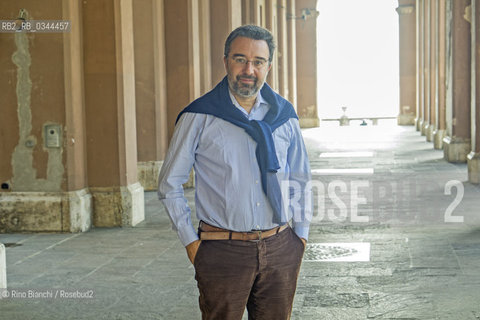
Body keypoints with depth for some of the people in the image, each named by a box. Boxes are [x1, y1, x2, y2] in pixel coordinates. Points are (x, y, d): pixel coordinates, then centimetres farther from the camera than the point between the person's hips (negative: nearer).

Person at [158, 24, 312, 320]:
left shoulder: (284, 116, 6)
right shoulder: (199, 117, -4)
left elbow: (299, 179, 18)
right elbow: (170, 185, 3)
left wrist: (301, 234, 11)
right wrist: (190, 241, -2)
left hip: (280, 249, 3)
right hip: (223, 251, -3)